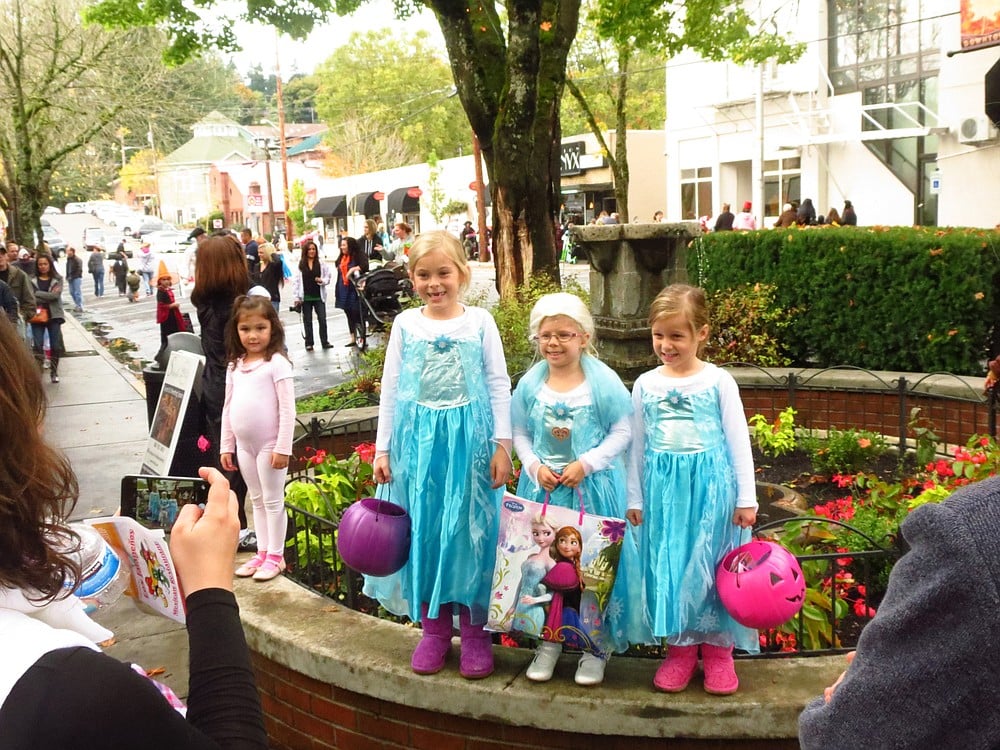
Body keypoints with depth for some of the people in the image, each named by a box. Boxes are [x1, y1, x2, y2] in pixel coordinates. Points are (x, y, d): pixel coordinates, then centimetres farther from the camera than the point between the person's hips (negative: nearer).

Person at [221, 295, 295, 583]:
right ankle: (262, 552, 26)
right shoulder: (235, 366, 7)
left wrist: (283, 448, -18)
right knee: (256, 500, 16)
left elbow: (287, 409, -15)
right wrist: (226, 446, 11)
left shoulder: (277, 363, -12)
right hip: (244, 445, 7)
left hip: (269, 445, -6)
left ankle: (276, 556, 15)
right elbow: (228, 408, 12)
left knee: (273, 500, 4)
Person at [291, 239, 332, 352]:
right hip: (305, 297, 0)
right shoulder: (300, 264, 1)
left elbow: (328, 277, 7)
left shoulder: (321, 263, 2)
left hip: (319, 297, 0)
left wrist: (322, 280, -15)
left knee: (322, 319, -3)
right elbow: (296, 281, 0)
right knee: (307, 321, 8)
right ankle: (309, 343, 15)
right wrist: (297, 297, -5)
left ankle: (325, 342, 7)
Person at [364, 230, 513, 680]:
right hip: (418, 440, 2)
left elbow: (499, 385, 1)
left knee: (470, 529, 2)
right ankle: (434, 629, 20)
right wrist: (383, 448, 5)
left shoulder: (479, 322, 0)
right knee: (424, 530, 6)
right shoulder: (406, 324, 4)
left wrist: (502, 444, -5)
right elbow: (390, 388, 7)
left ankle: (474, 630, 15)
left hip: (469, 440, -2)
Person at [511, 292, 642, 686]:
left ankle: (596, 645, 18)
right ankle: (549, 639, 25)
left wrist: (585, 464, -16)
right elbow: (519, 433, 8)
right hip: (542, 487, 3)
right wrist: (535, 466, -9)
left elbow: (622, 430, -8)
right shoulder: (530, 383, 0)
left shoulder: (603, 380, -9)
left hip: (593, 488, -3)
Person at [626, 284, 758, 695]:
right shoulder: (645, 384, 4)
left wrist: (746, 498, -3)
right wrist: (635, 497, 11)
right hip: (663, 487, 3)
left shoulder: (719, 381, -4)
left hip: (711, 485, -3)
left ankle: (718, 649, 18)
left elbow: (738, 441, -1)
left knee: (711, 565, 3)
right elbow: (638, 444, 10)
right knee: (668, 566, 6)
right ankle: (680, 648, 20)